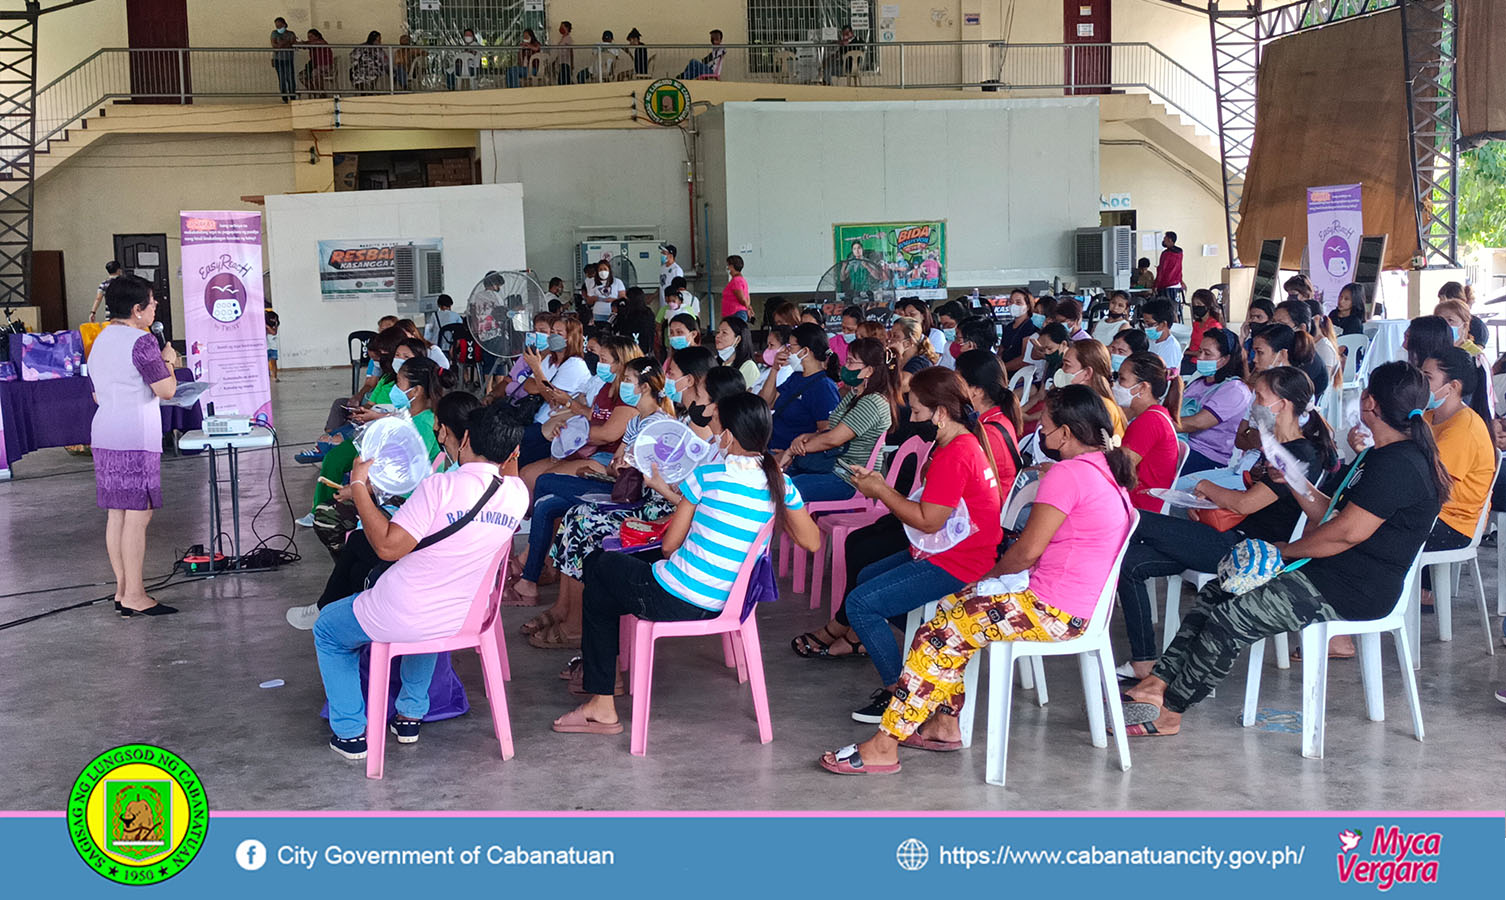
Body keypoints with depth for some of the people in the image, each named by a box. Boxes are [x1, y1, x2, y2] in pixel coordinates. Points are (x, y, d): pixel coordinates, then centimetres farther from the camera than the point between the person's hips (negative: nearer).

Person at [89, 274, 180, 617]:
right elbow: (167, 389, -15)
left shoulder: (100, 341, 16)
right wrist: (168, 360, 4)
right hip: (135, 438, -9)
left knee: (116, 513, 11)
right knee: (138, 514, -6)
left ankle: (122, 589, 17)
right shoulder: (141, 341, -12)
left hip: (104, 435, 9)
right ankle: (134, 596, -5)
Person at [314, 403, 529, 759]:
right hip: (459, 622, 6)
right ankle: (412, 715, 42)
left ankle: (351, 733, 23)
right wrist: (509, 443, 10)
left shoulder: (442, 486, -26)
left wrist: (359, 486, -19)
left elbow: (389, 546, -27)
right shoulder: (518, 495, -9)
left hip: (401, 621, -5)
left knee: (327, 630, 25)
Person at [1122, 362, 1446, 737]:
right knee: (1215, 593, 4)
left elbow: (1346, 533, -22)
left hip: (1354, 592, -11)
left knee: (1229, 618, -17)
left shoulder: (1399, 465, -19)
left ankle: (1169, 713, -6)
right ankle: (1159, 683, 2)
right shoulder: (1379, 456, 16)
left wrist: (1285, 549, -9)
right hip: (1327, 571, 11)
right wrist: (1294, 481, 7)